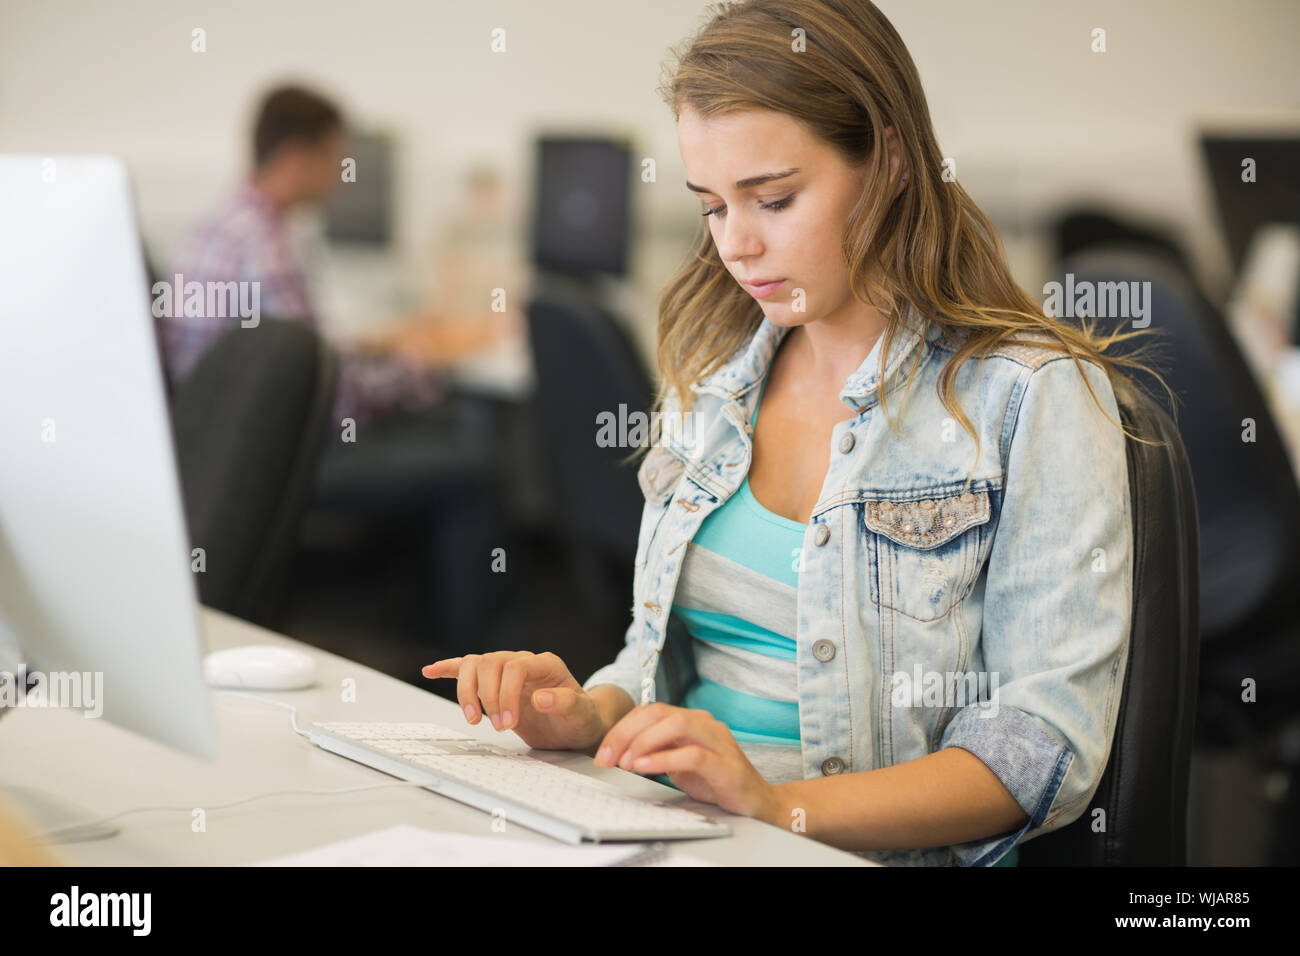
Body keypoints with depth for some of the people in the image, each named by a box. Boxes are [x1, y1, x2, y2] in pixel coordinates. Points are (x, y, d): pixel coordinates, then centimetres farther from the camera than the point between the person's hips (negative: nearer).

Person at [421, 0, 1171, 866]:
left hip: (878, 855, -4)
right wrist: (586, 716, -3)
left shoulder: (1033, 396, -6)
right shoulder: (711, 378, 13)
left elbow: (1046, 746, -11)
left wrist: (781, 807, -23)